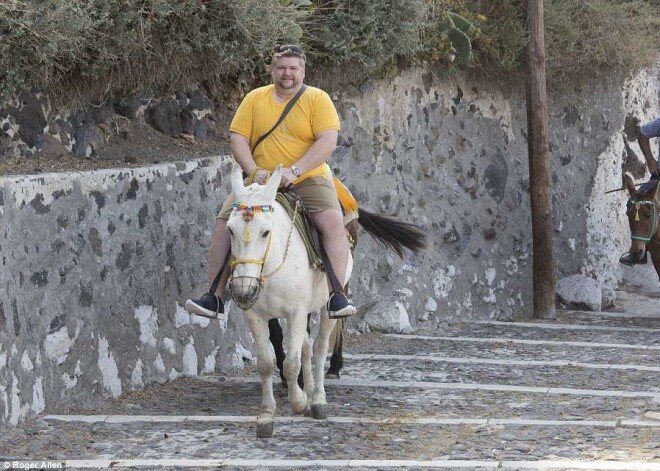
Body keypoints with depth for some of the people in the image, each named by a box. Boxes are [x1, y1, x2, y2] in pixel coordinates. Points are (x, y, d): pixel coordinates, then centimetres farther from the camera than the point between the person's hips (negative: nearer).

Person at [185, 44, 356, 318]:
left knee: (333, 221, -29)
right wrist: (254, 171, -14)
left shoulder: (318, 99, 1)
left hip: (308, 180, -3)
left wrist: (295, 171, -21)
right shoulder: (255, 99, 10)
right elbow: (237, 139, 4)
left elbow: (328, 141, -11)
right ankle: (214, 297, -11)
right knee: (224, 219, -14)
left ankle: (337, 297, -29)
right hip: (262, 182, 3)